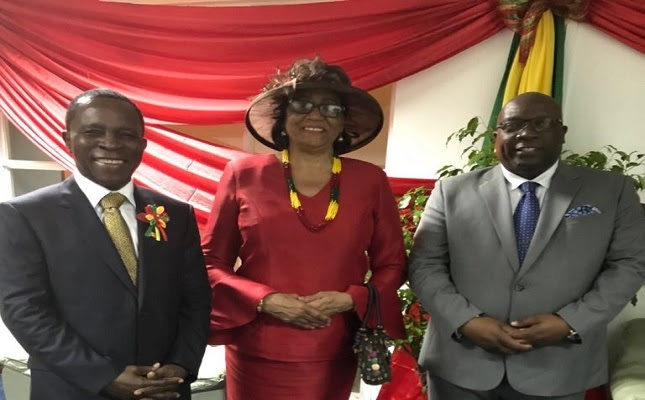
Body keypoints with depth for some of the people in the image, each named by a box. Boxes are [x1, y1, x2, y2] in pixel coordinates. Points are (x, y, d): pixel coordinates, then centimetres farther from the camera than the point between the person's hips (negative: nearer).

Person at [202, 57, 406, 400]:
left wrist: (348, 300, -12)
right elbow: (211, 262, 1)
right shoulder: (243, 175, -4)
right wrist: (266, 300, -13)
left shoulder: (370, 181, -2)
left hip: (332, 359, 1)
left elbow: (392, 265, 4)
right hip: (256, 357, -1)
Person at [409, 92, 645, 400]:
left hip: (556, 371, 1)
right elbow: (424, 263, -1)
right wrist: (466, 321, -14)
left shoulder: (612, 190, 4)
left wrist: (571, 322, -11)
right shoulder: (452, 191, 1)